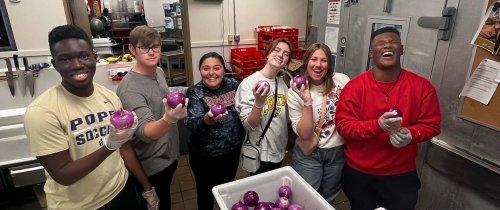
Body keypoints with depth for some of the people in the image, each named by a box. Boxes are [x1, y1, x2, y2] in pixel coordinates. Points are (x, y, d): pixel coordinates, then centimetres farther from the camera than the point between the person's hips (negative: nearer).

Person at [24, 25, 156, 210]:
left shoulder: (109, 97, -6)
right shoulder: (41, 112, -20)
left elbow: (124, 146, 3)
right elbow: (62, 176, -18)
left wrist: (147, 187, 5)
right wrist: (108, 146, -32)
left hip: (122, 190, 4)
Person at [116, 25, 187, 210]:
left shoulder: (159, 71, -2)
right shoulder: (129, 88, -27)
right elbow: (145, 132, -37)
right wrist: (169, 119, -55)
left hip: (168, 156, 7)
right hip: (151, 167, -7)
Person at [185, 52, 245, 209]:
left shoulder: (233, 85, -5)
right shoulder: (194, 93, -16)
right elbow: (192, 125, -29)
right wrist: (208, 119, -48)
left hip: (233, 151, 4)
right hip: (205, 156, -3)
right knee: (206, 194, 17)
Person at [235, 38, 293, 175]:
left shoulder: (282, 82, 0)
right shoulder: (249, 83, -19)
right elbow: (249, 125, -21)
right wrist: (259, 103, -38)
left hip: (279, 150, 7)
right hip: (261, 154, -6)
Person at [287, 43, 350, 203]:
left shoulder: (342, 81, -11)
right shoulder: (295, 92, -13)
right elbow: (304, 134, -19)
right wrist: (307, 102, -30)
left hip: (338, 151, 2)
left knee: (328, 200, 22)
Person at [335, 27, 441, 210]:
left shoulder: (422, 86, -9)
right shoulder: (354, 86, -14)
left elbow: (431, 125, -3)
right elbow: (343, 125, -16)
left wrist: (410, 134, -25)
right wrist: (378, 125, -31)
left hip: (401, 173, 1)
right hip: (358, 172, 0)